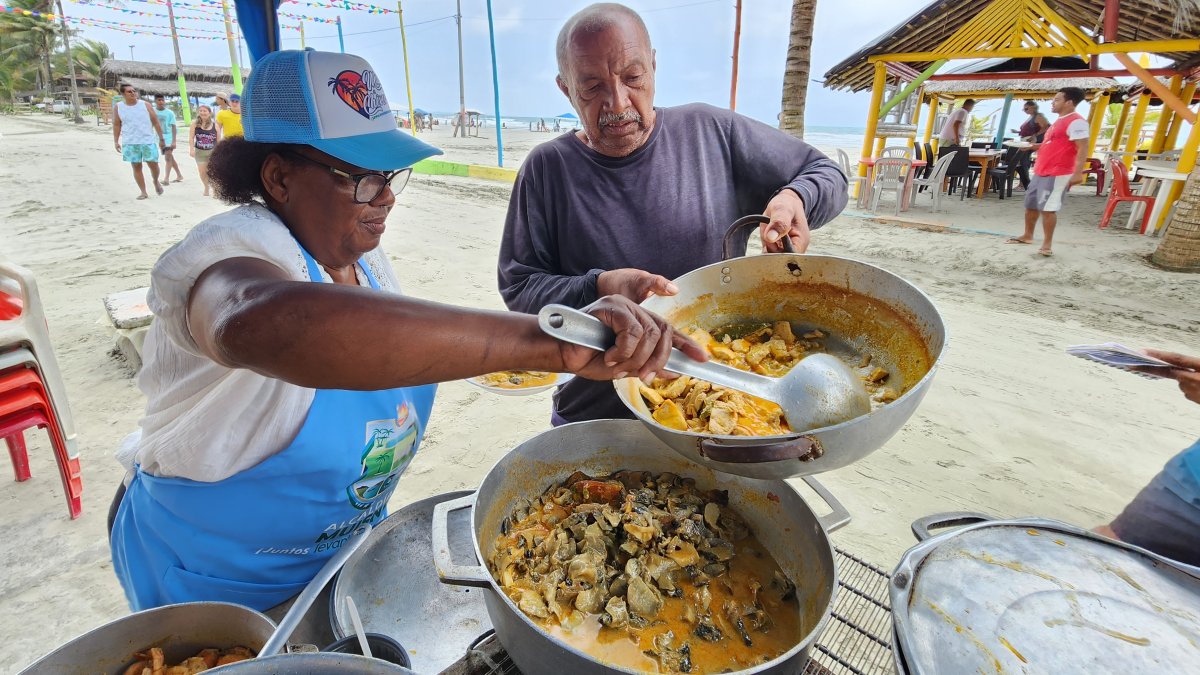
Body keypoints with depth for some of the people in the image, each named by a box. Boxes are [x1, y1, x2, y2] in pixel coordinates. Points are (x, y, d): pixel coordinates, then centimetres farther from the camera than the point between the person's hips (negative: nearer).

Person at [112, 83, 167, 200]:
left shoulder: (145, 105, 0)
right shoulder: (118, 107, 3)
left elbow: (155, 122, 3)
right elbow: (116, 125, 8)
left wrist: (161, 139, 1)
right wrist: (116, 141, 3)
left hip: (148, 141, -1)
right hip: (130, 143, 1)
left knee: (153, 164, -2)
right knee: (136, 167, 2)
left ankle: (156, 182, 30)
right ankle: (143, 192, 8)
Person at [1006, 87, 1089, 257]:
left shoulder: (1076, 122, -13)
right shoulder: (1059, 121, 17)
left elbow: (1082, 149, -19)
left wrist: (1078, 173, -26)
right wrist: (1032, 146, 15)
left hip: (1058, 174, -10)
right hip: (1041, 171, 10)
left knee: (1047, 208, -11)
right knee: (1030, 204, 16)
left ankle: (1047, 244, -5)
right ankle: (1027, 236, 30)